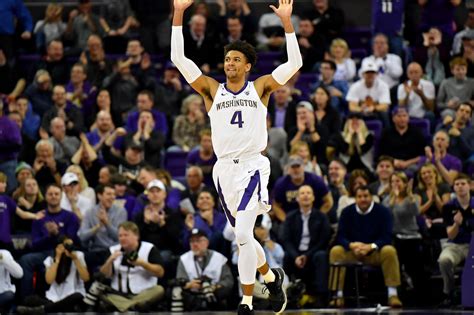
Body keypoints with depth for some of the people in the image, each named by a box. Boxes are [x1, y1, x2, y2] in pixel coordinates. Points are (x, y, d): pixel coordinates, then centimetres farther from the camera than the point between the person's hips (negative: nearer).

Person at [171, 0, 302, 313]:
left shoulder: (260, 87, 4)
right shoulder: (212, 89, 8)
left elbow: (294, 63, -4)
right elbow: (179, 59, 1)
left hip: (253, 166, -4)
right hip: (224, 169, 4)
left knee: (243, 234, -18)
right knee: (243, 236, 14)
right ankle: (271, 276, 42)